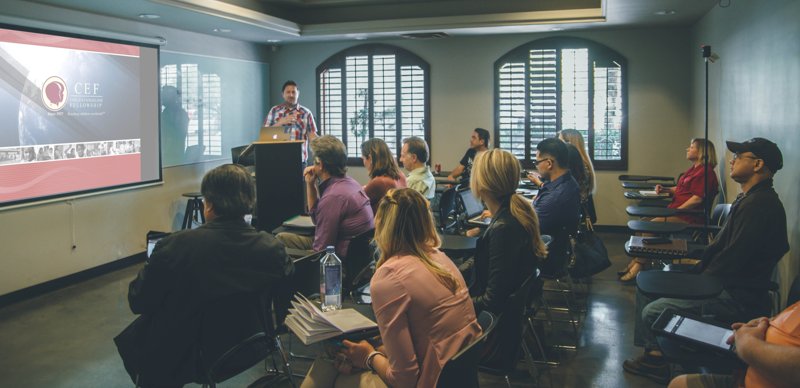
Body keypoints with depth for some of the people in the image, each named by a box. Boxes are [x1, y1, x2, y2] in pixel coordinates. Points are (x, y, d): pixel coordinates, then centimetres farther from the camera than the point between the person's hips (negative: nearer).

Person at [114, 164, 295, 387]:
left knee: (127, 340, 26)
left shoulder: (174, 247, -25)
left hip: (174, 361, -4)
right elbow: (285, 307, -3)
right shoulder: (274, 249, -17)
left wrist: (150, 267, 7)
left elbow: (138, 303, -12)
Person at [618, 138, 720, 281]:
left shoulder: (705, 171, -12)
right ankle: (636, 262, -8)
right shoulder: (694, 169, 20)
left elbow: (698, 198, -20)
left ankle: (638, 265, -18)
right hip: (677, 211, 10)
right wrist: (665, 189, 12)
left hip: (688, 216, -10)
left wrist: (675, 211, -21)